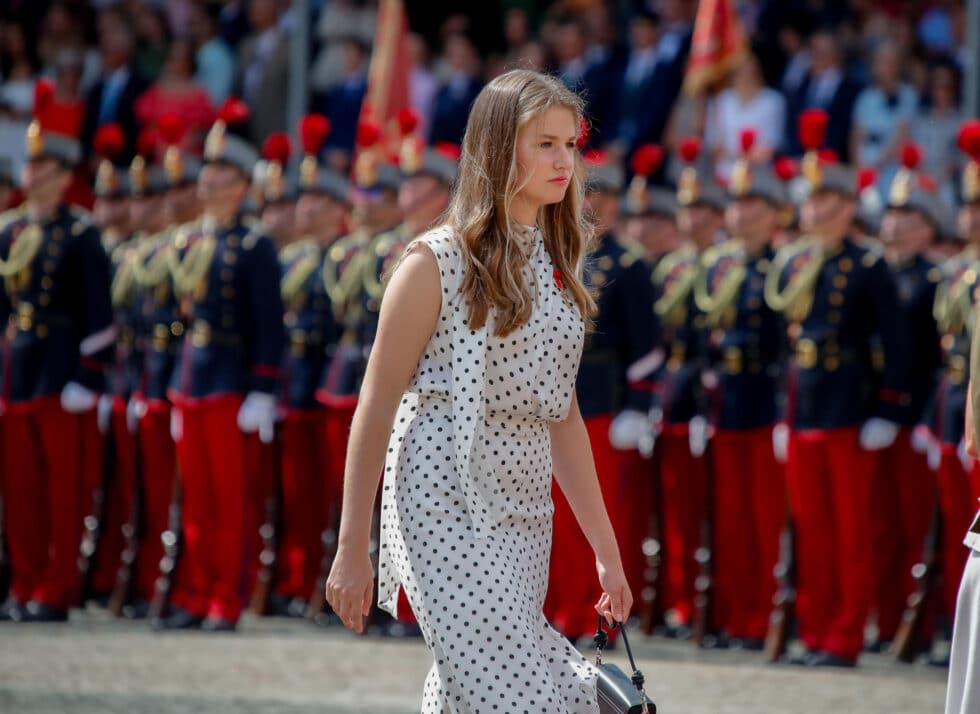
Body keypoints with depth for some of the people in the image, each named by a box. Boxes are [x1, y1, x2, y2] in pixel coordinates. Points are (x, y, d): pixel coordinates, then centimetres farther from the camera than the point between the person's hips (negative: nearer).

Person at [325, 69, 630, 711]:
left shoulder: (557, 266, 13)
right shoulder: (438, 262, -6)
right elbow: (377, 406, -5)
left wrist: (606, 548, 17)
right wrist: (352, 550, -6)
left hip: (525, 524, 6)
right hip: (447, 516, -6)